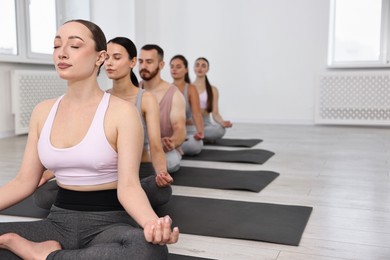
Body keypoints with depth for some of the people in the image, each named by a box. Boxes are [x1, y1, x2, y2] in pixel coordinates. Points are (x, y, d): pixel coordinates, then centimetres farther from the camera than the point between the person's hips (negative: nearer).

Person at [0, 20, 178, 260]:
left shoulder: (122, 112, -10)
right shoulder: (43, 111, 6)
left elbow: (128, 186, -17)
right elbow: (25, 181, 8)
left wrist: (153, 223, -38)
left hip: (108, 222, -2)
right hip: (59, 221, 3)